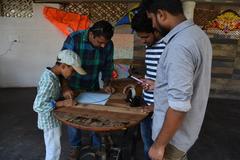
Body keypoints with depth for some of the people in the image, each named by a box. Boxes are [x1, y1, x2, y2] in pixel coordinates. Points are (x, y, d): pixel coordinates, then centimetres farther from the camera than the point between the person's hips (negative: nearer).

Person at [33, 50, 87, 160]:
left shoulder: (50, 74, -2)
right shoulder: (49, 81, -30)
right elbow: (38, 106, -30)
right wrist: (63, 103, -29)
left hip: (53, 117, 9)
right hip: (50, 120, -9)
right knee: (54, 150, 9)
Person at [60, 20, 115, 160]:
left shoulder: (108, 44, -15)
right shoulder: (74, 39, -26)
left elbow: (108, 66, -1)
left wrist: (107, 84, -12)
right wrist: (65, 87, -31)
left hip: (93, 86, 3)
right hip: (73, 86, -2)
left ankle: (99, 145, 35)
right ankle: (76, 146, 33)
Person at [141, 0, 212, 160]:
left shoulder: (179, 45, -30)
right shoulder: (198, 34, 2)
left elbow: (179, 106, -30)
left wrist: (159, 145, -19)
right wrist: (159, 86, 21)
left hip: (175, 134, -9)